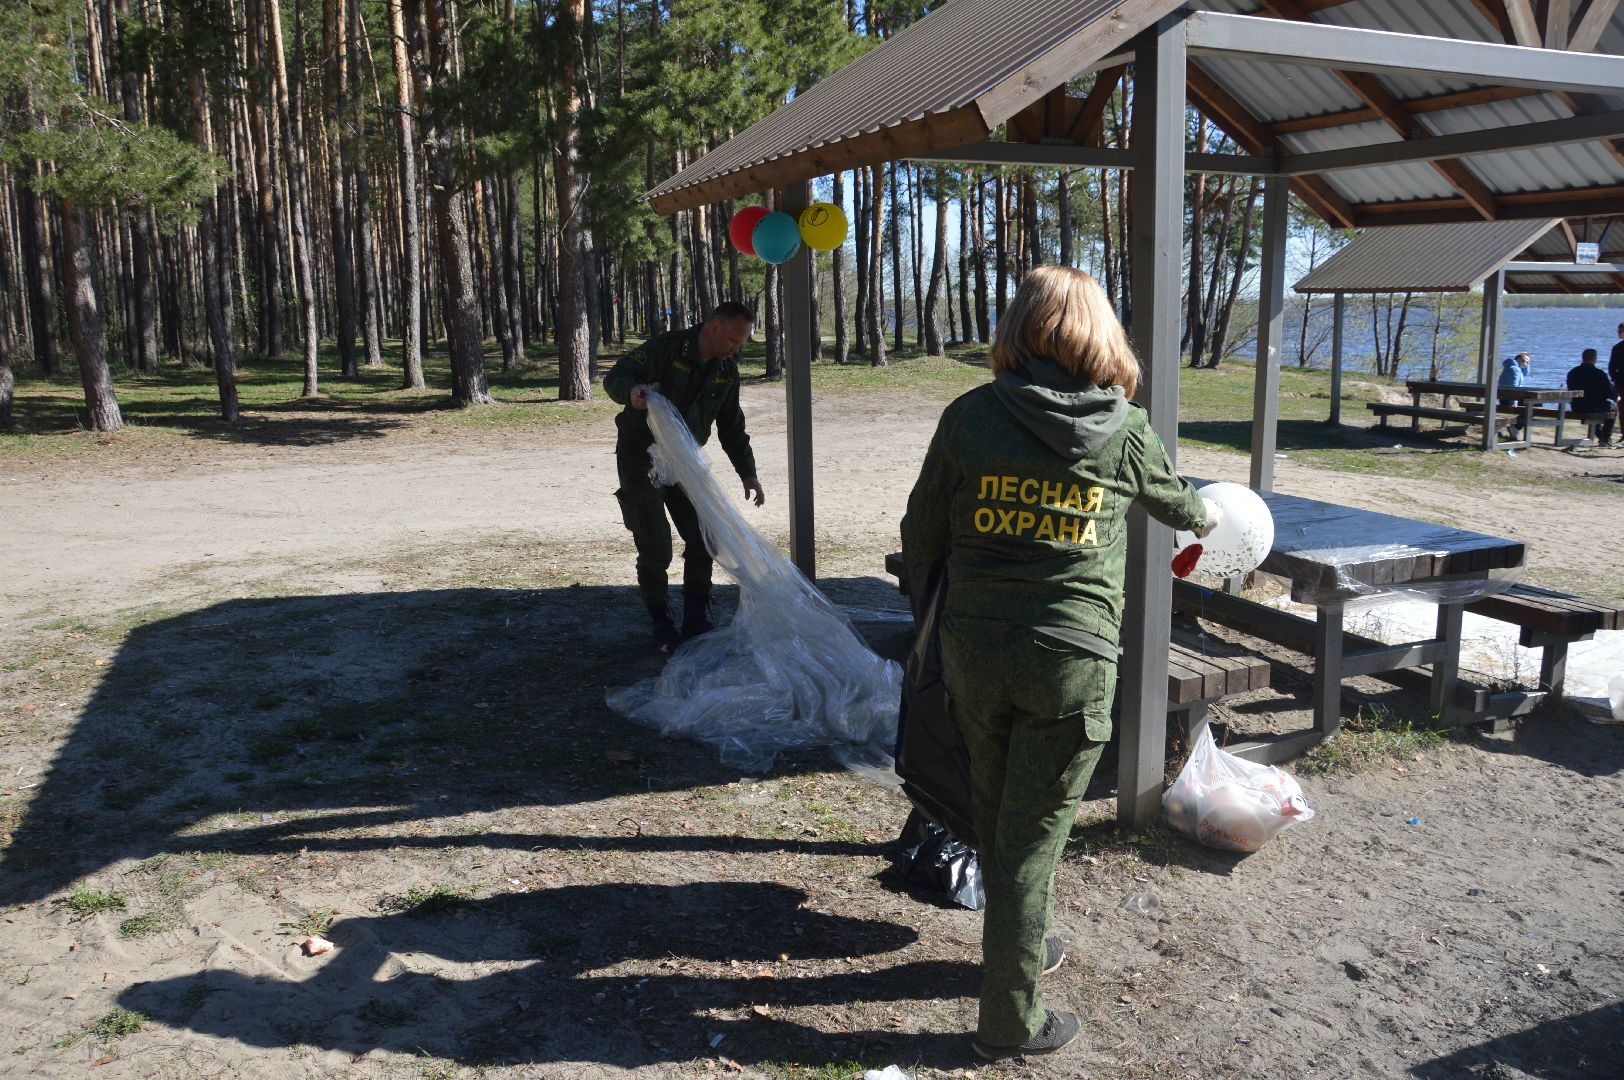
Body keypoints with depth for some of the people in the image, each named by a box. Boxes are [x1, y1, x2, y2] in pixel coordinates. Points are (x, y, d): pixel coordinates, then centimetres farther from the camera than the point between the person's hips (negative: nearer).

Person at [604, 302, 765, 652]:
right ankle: (662, 627, 12)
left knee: (703, 540, 3)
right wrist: (632, 391, -53)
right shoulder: (666, 348, -20)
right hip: (641, 460, -6)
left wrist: (748, 473, 6)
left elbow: (732, 426, 10)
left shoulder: (726, 369, 0)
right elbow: (615, 378, -29)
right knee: (655, 550, -5)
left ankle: (697, 624, 15)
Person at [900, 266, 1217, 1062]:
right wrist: (1206, 517, 44)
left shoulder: (968, 417, -3)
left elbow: (919, 542, 3)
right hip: (1069, 661, -1)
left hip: (974, 649, 2)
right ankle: (1010, 1023, 21)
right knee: (1033, 833, 8)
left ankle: (1022, 946, 44)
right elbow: (1174, 500, 20)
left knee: (995, 813, 21)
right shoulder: (1125, 432, -1)